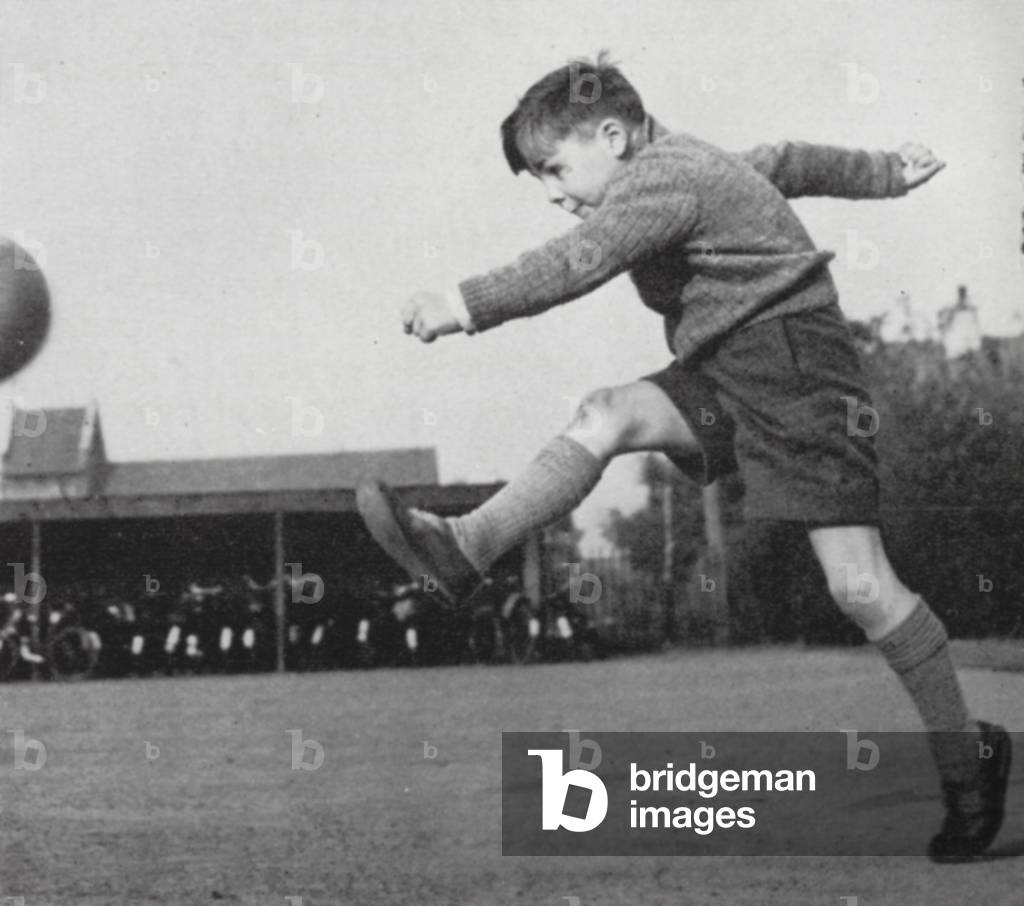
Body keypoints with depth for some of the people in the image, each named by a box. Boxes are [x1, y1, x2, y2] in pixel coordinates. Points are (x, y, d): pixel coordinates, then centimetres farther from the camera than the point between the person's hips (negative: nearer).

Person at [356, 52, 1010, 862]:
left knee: (859, 583, -10)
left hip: (797, 367, -10)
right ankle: (466, 551, -24)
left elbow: (579, 262, -28)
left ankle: (968, 757, 0)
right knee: (607, 417, -14)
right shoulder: (686, 166, 15)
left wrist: (468, 305, -34)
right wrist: (885, 173, 44)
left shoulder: (663, 181, -15)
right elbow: (790, 162, 29)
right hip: (726, 374, 10)